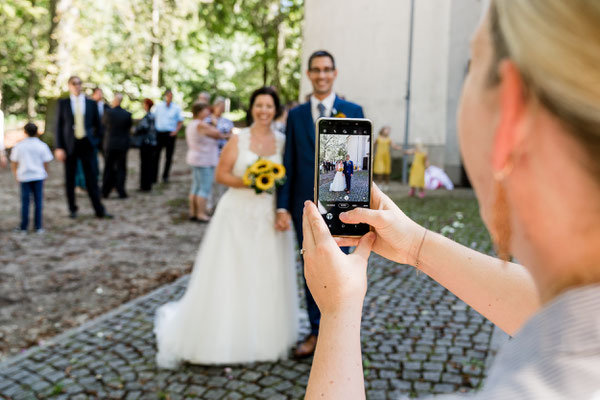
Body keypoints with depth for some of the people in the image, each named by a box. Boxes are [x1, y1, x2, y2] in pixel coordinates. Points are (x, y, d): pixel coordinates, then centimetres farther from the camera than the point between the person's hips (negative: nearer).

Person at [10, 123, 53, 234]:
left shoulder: (19, 146, 2)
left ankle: (23, 227, 11)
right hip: (38, 176, -1)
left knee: (25, 202, 6)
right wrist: (45, 175, 12)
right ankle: (38, 227, 5)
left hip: (24, 177, 1)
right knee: (38, 201, 4)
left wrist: (17, 176, 16)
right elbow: (46, 163, -1)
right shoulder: (42, 146, -1)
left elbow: (13, 164, 3)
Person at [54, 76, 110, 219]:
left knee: (91, 178, 0)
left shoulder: (91, 103, 7)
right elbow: (58, 126, 0)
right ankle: (72, 209, 19)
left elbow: (97, 125, 17)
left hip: (86, 144, 0)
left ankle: (99, 210, 2)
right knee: (70, 179, 6)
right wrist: (59, 147, -6)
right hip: (70, 145, 0)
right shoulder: (63, 103, 3)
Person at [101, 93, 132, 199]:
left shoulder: (108, 112, -11)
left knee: (108, 168, 10)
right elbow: (129, 128, 3)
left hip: (110, 144, 0)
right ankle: (121, 192, 4)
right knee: (121, 168, 8)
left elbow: (104, 123, 6)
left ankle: (105, 192, 16)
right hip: (122, 145, 0)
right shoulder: (127, 114, -8)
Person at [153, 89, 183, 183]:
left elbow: (180, 121, 3)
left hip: (170, 134, -1)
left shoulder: (176, 108, 1)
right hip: (159, 133, 1)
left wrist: (176, 131, -10)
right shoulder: (158, 106, 6)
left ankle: (165, 176, 18)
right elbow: (153, 118, 14)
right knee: (155, 155, -1)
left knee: (168, 156, 5)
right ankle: (154, 177, 5)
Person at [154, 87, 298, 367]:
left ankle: (263, 336, 25)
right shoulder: (238, 139, -2)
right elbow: (221, 174, -3)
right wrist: (246, 182, -17)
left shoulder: (282, 141, 6)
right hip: (238, 215, -2)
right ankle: (226, 335, 18)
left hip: (269, 218, 3)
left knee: (266, 278, 7)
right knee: (229, 276, 2)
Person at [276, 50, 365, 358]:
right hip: (305, 205, 2)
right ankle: (316, 332, 26)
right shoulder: (296, 115, 8)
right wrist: (283, 206, -1)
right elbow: (289, 164, 5)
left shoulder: (353, 111, 2)